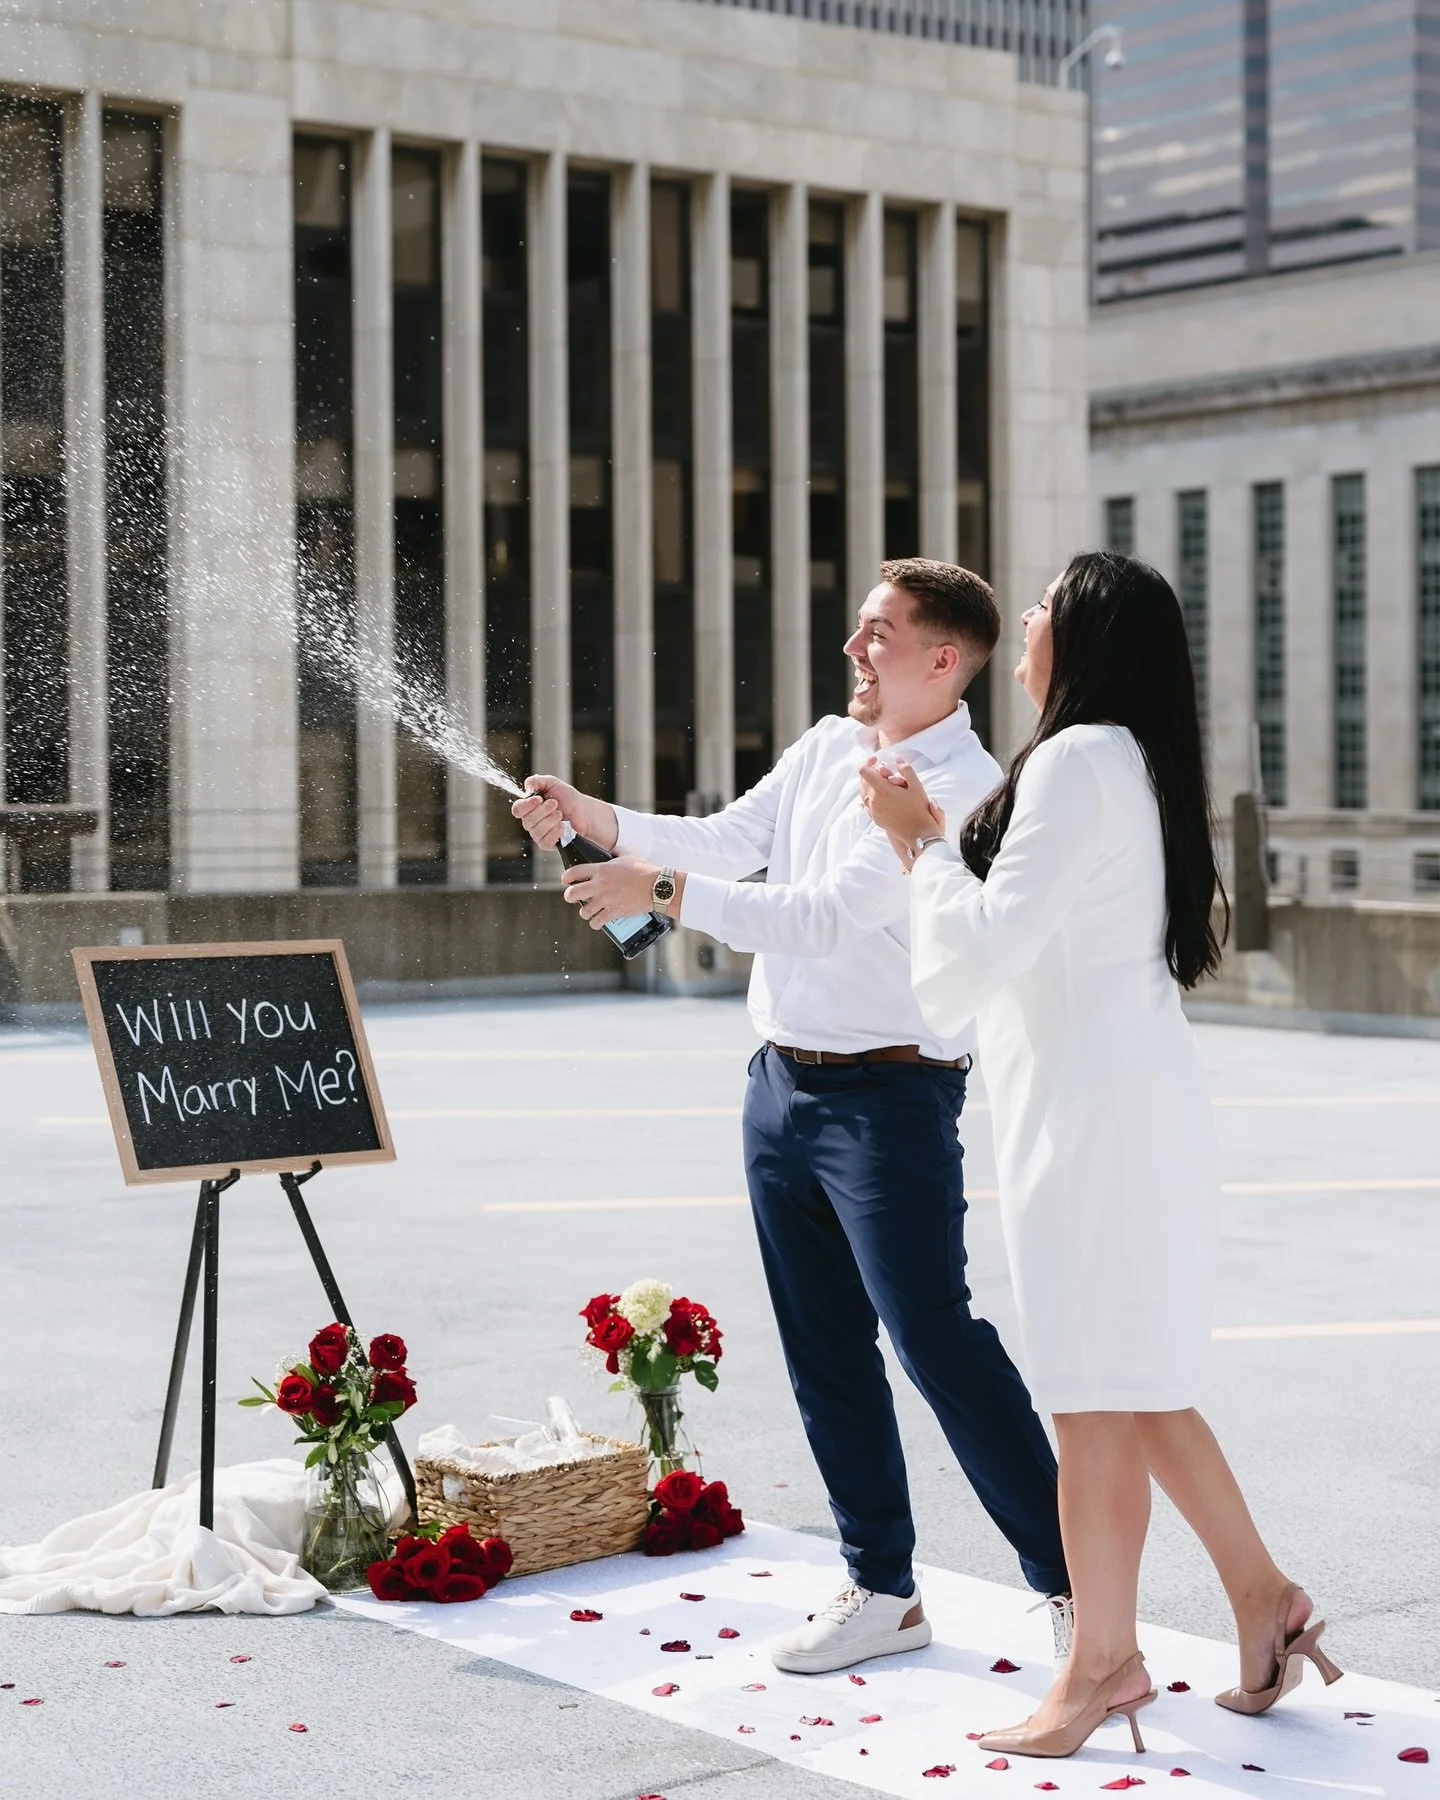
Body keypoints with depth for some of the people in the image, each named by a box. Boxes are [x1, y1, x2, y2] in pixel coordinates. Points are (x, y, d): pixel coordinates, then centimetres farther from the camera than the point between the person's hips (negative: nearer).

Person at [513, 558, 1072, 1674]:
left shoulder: (961, 789, -17)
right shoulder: (826, 748, 10)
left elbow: (818, 918, -23)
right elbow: (729, 842, 13)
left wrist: (658, 893, -21)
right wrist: (592, 816, 2)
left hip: (890, 1096, -8)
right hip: (783, 1082, 8)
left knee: (938, 1340, -9)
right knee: (825, 1352, 12)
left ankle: (1070, 1584, 2)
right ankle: (883, 1592, 22)